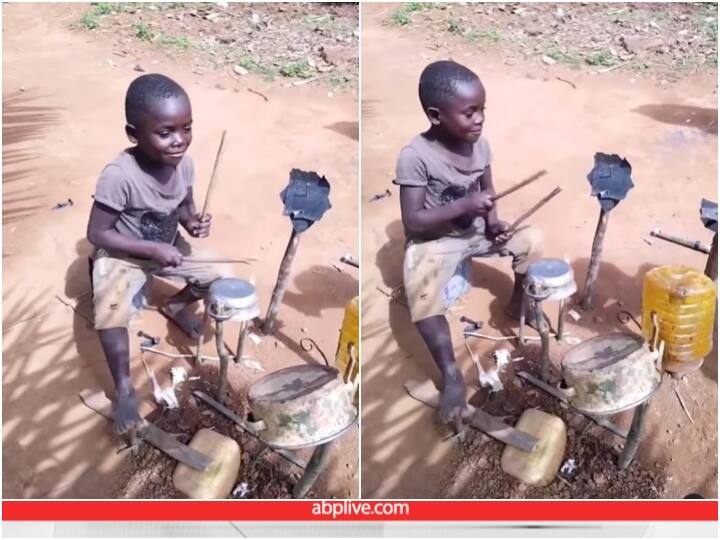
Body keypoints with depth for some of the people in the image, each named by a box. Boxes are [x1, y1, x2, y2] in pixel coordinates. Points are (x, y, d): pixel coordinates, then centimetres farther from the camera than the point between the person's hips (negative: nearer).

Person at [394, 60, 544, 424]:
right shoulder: (416, 156, -23)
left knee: (533, 239, -8)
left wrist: (493, 222, -10)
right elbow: (412, 223, -22)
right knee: (421, 294, -33)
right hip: (434, 241, -6)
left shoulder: (480, 145, -5)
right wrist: (464, 206, -28)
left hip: (475, 232, 6)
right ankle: (451, 374, -21)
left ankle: (518, 302, 20)